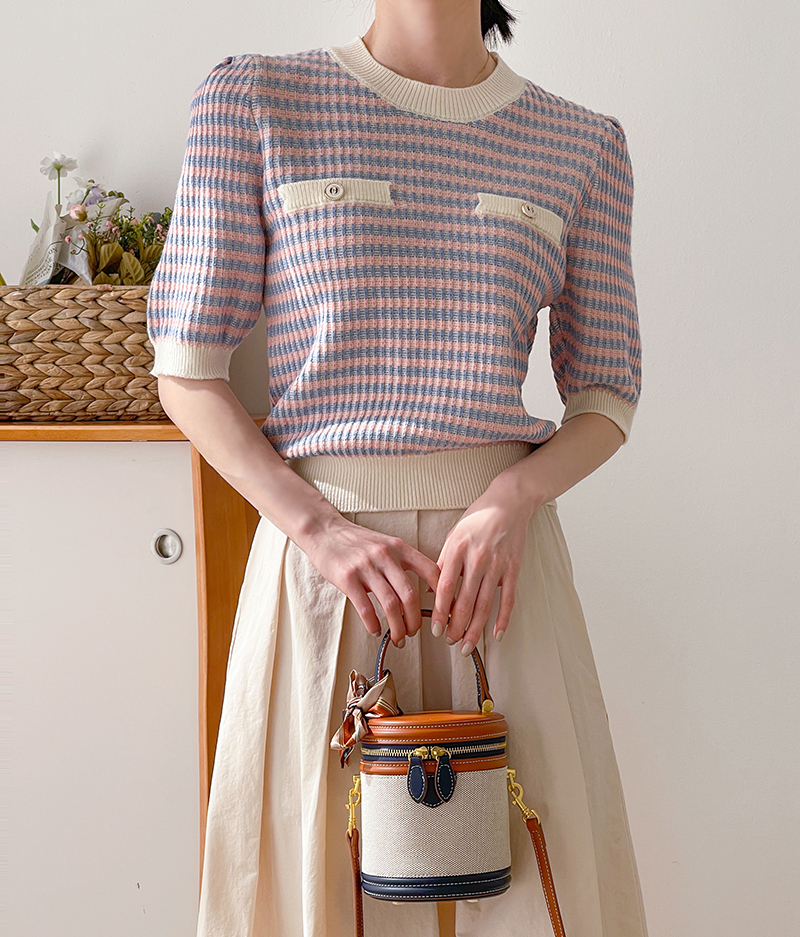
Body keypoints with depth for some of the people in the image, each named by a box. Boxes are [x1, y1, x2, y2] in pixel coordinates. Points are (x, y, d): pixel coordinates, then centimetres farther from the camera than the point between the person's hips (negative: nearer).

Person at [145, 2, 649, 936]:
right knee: (308, 857, 6)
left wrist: (513, 500, -11)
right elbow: (185, 371, 0)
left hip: (499, 544, 2)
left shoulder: (583, 144, 9)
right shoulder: (253, 98, 3)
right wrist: (318, 530, -13)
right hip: (317, 546, -1)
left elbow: (606, 394, 10)